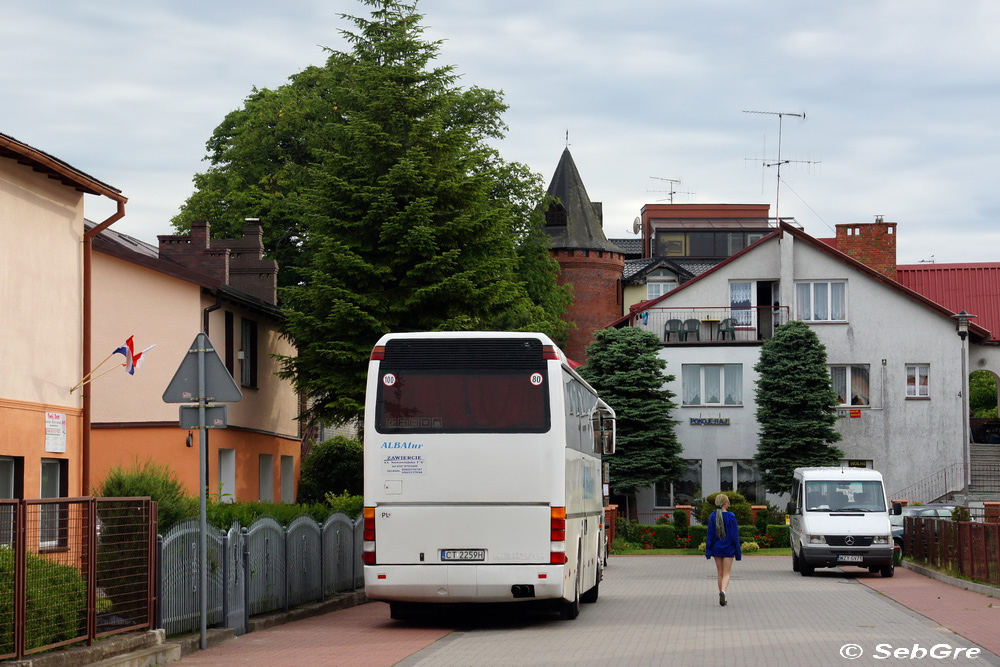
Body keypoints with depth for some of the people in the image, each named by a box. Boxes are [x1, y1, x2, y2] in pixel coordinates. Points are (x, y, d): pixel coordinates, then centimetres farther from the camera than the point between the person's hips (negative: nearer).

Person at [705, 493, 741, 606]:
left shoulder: (713, 516, -3)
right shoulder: (731, 517, -10)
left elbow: (710, 535, -1)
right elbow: (735, 535, -7)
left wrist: (708, 551, 4)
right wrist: (738, 552, 0)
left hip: (716, 549, 3)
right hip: (728, 549, -3)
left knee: (720, 573, 14)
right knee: (727, 573, 0)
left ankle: (722, 597, 16)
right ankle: (723, 591, -25)